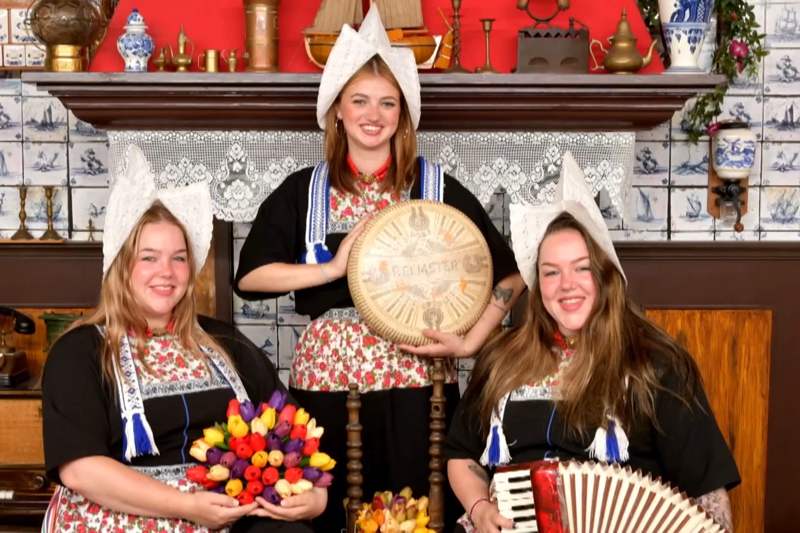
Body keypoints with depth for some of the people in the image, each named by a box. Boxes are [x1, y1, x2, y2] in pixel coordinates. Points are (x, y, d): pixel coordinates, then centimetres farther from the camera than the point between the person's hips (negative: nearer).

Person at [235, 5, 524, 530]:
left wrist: (469, 343, -8)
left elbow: (509, 275, 3)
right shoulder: (303, 190, 5)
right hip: (325, 378, 1)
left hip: (416, 377, -1)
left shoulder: (437, 187, 2)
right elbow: (250, 274, -2)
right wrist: (333, 268, -11)